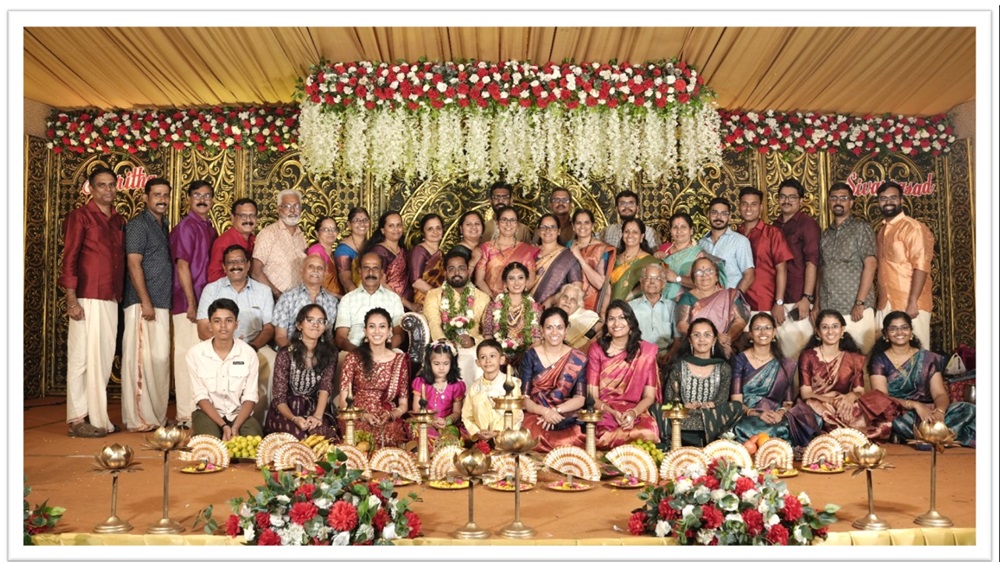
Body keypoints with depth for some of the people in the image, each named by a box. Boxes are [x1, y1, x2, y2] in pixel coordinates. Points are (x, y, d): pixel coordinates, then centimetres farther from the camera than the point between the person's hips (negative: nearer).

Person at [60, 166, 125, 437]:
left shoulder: (119, 221, 16)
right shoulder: (80, 216, -1)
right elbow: (69, 259, -7)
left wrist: (121, 297, 9)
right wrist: (71, 300, -14)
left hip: (112, 300, 6)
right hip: (87, 299, -6)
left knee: (104, 358, 8)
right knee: (83, 357, -3)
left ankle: (97, 415, 16)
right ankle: (78, 419, 3)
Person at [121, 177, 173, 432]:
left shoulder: (163, 226, 18)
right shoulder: (138, 225, -6)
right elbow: (133, 263, -13)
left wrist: (164, 303, 13)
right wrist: (146, 301, -18)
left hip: (162, 304, 8)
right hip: (142, 304, -8)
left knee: (160, 359, 9)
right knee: (141, 359, -6)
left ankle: (156, 416, 16)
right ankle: (138, 418, -1)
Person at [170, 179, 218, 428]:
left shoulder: (210, 229, 15)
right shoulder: (186, 227, -8)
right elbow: (182, 266, -13)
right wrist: (191, 303, -16)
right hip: (187, 304, -8)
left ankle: (199, 410, 21)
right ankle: (186, 415, 3)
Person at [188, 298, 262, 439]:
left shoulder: (248, 353, -6)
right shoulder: (195, 354, -8)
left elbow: (250, 397, -5)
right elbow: (201, 396, -7)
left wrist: (235, 427, -21)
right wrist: (224, 426, -19)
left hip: (239, 413, 1)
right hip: (208, 412, -1)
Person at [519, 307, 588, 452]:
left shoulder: (578, 358, 4)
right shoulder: (530, 356, 3)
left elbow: (580, 398, 1)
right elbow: (524, 398, -1)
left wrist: (556, 411, -14)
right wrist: (544, 411, -19)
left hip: (566, 418, 1)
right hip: (535, 416, 0)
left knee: (569, 442, -30)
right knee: (538, 439, -32)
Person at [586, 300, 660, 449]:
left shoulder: (646, 351, 6)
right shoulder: (596, 350, 5)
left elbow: (649, 396, 4)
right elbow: (592, 396, 1)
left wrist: (633, 413, -16)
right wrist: (613, 413, -17)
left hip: (636, 413, 1)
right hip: (603, 412, 0)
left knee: (648, 432, -34)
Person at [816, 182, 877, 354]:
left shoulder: (861, 228, -1)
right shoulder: (825, 234, 15)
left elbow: (870, 265, -9)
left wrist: (860, 303, -15)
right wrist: (817, 303, 8)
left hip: (855, 308, -4)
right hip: (827, 308, 5)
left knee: (861, 354, -2)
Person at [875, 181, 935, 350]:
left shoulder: (913, 227, -9)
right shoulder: (882, 230, 14)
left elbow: (921, 266, -16)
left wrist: (913, 302, -22)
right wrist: (879, 300, 11)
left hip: (909, 304, -7)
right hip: (885, 304, 7)